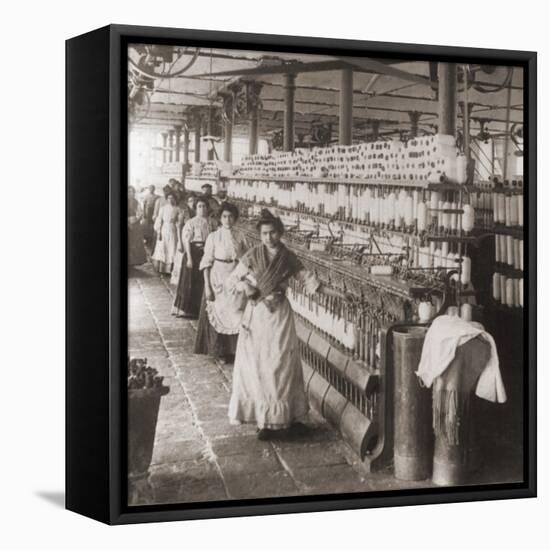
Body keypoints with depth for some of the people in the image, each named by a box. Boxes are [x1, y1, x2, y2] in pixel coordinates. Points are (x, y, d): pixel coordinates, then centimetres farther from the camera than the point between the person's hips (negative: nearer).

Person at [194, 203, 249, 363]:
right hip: (218, 280, -2)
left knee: (236, 317, 3)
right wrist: (207, 286, -10)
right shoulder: (213, 236, -4)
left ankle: (234, 349, 16)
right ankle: (220, 351, 16)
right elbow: (206, 262, -5)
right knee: (217, 316, 4)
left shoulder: (240, 236, 2)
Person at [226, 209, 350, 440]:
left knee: (280, 364, -2)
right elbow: (232, 280, 3)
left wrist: (334, 292, 3)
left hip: (279, 315, 1)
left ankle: (278, 418, 5)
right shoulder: (252, 256, -2)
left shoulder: (289, 258, 2)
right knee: (255, 366, 0)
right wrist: (245, 286, -16)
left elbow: (309, 280, 8)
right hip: (256, 315, 0)